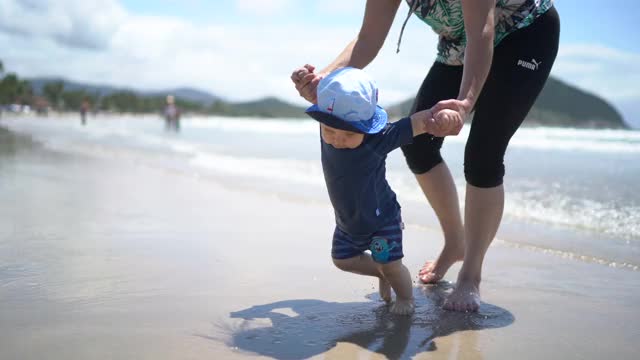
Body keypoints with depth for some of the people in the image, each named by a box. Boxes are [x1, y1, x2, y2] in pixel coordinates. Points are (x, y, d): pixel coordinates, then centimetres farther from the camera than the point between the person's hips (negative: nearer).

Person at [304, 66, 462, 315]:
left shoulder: (379, 138, -34)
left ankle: (405, 297, 36)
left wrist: (442, 114, -53)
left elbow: (419, 123, -38)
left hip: (381, 219, -6)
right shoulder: (327, 123, -19)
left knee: (390, 265, 5)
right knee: (343, 259, 21)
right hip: (347, 221, 6)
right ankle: (382, 274, 46)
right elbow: (313, 93, -2)